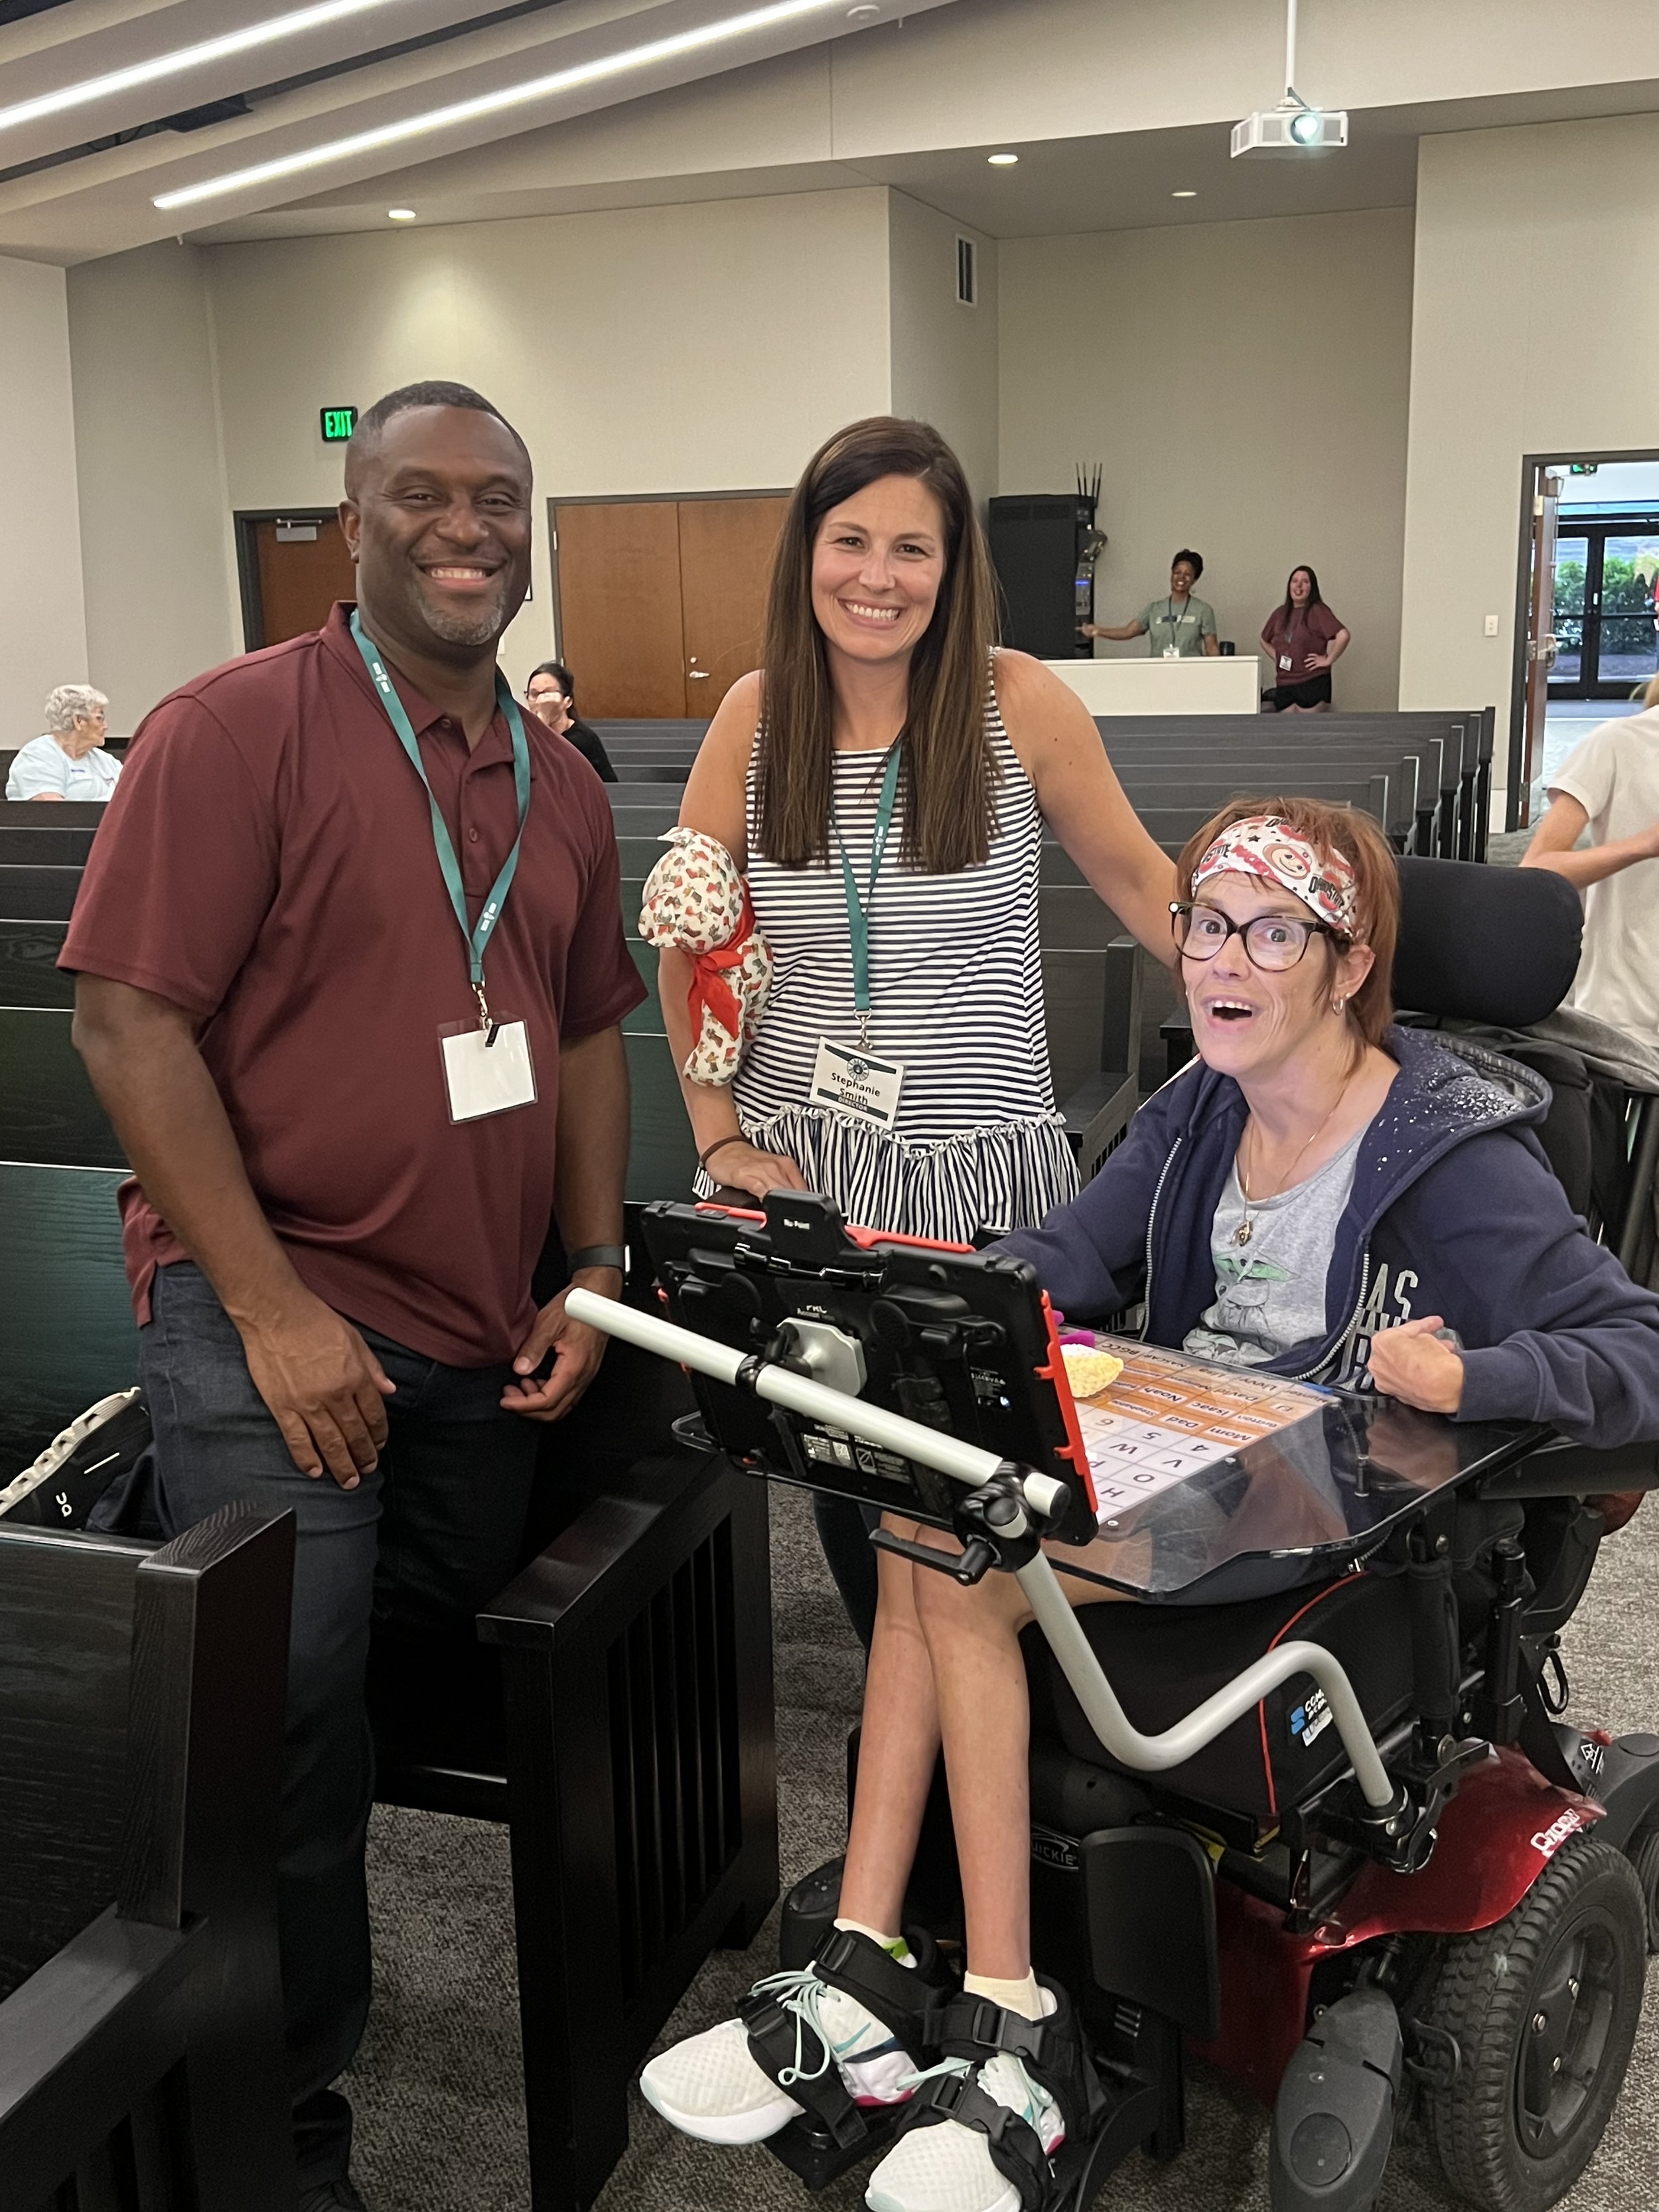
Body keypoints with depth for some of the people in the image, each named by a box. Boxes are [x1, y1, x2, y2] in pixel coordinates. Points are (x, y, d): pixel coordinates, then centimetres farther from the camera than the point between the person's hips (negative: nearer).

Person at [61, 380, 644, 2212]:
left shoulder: (556, 784, 11)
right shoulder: (238, 728, -9)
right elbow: (126, 1017, -14)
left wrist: (594, 1274, 7)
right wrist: (270, 1309, -17)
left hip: (481, 1338, 7)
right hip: (274, 1320, -6)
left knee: (449, 1659, 15)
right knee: (291, 1725, -8)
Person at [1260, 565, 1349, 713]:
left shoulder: (1317, 611, -7)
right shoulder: (1280, 614, 12)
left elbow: (1343, 635, -20)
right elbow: (1265, 641, 29)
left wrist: (1328, 660, -13)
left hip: (1313, 684, -6)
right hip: (1284, 685, 6)